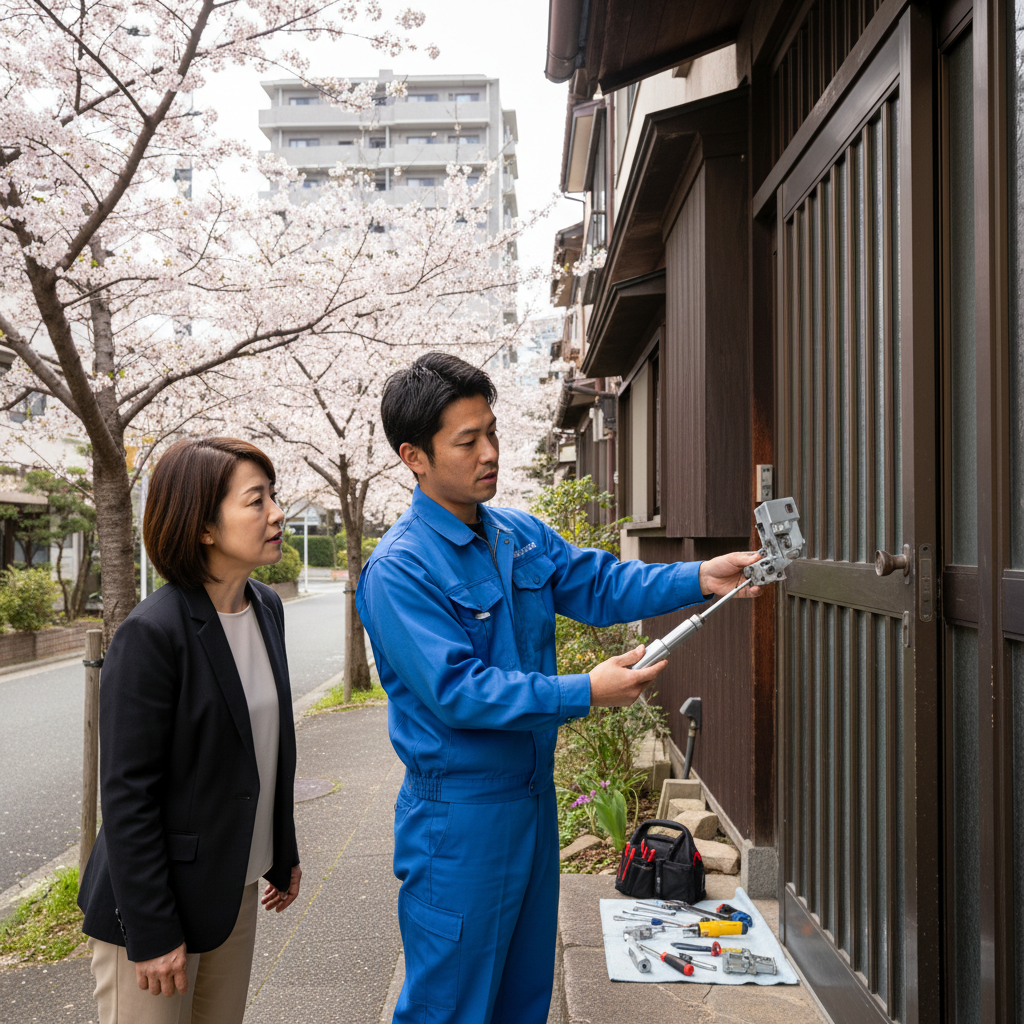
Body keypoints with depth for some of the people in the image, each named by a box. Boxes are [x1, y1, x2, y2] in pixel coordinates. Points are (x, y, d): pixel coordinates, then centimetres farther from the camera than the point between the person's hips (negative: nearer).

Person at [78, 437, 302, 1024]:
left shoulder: (267, 608, 2)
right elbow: (126, 795, -19)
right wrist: (152, 932, -16)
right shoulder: (152, 634, -22)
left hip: (237, 888, 7)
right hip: (163, 894, -7)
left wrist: (283, 853, 16)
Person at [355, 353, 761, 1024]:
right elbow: (457, 692, -25)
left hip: (533, 793, 8)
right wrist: (586, 693, -28)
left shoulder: (524, 535, 4)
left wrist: (699, 579, -8)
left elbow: (599, 586, 6)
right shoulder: (398, 571, -21)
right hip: (459, 812, -7)